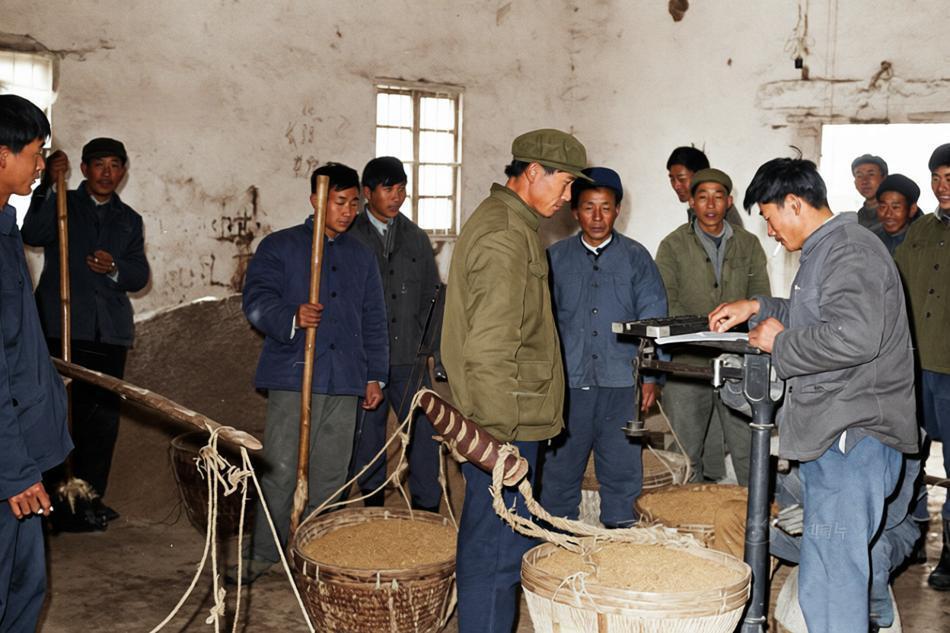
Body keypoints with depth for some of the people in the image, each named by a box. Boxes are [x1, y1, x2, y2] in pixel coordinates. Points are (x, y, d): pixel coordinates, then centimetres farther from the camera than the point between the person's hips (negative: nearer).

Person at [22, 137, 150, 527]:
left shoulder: (129, 220, 18)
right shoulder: (60, 203, 9)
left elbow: (140, 276, 9)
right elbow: (33, 235, -12)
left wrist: (114, 268, -12)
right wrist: (50, 185, -21)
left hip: (110, 333, 4)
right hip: (62, 326, -3)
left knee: (103, 420, 4)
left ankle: (90, 499, 14)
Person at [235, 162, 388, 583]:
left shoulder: (361, 257, 19)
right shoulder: (279, 247, 5)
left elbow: (374, 322, 22)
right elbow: (257, 301, -7)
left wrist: (375, 375, 14)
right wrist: (292, 318, -26)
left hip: (345, 382, 4)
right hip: (293, 377, -4)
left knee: (330, 475, 6)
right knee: (281, 471, -6)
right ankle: (262, 553, 6)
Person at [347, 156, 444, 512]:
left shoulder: (416, 239, 11)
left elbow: (431, 298, 14)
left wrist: (439, 352, 8)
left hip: (410, 360, 3)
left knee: (425, 434, 0)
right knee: (367, 437, 7)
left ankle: (426, 510, 12)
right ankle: (372, 505, 23)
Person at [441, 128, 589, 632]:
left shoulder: (498, 220, 17)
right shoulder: (505, 236, -17)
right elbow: (489, 350, -23)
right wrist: (501, 436, -22)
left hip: (498, 422, 11)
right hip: (503, 426, -11)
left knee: (486, 545, 18)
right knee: (498, 552, -3)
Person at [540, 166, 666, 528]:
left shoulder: (636, 258, 5)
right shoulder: (556, 258, 7)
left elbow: (652, 320, 5)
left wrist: (650, 376, -1)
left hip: (620, 384, 0)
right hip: (567, 383, 1)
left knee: (622, 470, 4)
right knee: (560, 468, 6)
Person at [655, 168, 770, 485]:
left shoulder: (749, 245, 12)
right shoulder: (673, 246, 5)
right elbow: (665, 304, -2)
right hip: (688, 361, -1)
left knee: (750, 451, 1)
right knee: (686, 453, 5)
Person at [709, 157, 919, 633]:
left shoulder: (849, 251, -15)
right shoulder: (827, 250, 19)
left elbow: (854, 337, -29)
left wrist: (780, 342, -14)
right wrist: (757, 308, 23)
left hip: (852, 440, -11)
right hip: (834, 436, 11)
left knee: (828, 582, -9)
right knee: (840, 571, 17)